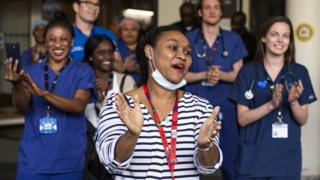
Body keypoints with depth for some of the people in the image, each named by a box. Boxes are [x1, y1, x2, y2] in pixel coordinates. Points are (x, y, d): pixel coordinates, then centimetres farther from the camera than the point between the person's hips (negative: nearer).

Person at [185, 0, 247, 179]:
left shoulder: (233, 39, 6)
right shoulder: (188, 38, 4)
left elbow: (239, 74, 4)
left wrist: (221, 75, -17)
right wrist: (204, 75, -16)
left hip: (225, 107, 0)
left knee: (230, 159, 0)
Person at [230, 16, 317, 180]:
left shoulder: (299, 73, 1)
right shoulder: (248, 72, -3)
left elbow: (302, 120, 2)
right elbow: (242, 119, -7)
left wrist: (293, 102, -18)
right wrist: (271, 105, -21)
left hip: (286, 158, 1)